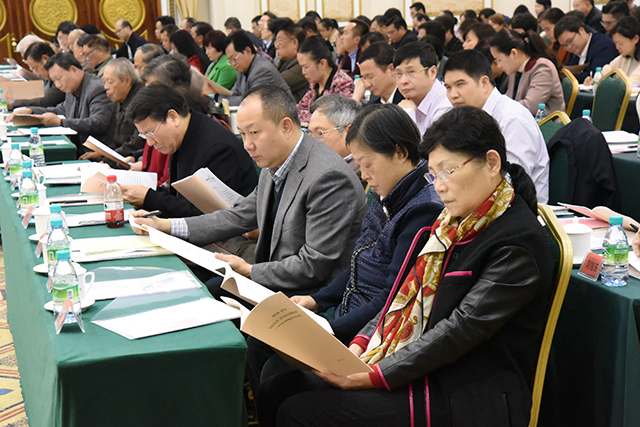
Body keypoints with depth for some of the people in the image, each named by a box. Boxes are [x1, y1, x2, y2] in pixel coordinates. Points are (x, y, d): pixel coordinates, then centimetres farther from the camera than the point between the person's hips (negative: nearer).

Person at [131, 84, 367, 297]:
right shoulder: (274, 166, 6)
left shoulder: (329, 177, -24)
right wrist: (164, 225, 12)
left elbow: (315, 266, -23)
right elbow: (239, 217, 17)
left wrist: (249, 271, -16)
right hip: (272, 284, 9)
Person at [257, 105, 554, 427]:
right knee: (276, 390, 0)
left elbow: (463, 328, -22)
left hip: (462, 398, -9)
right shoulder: (456, 220, 12)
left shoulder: (518, 243, -17)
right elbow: (408, 293, 14)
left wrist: (375, 375, -23)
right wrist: (360, 346, -1)